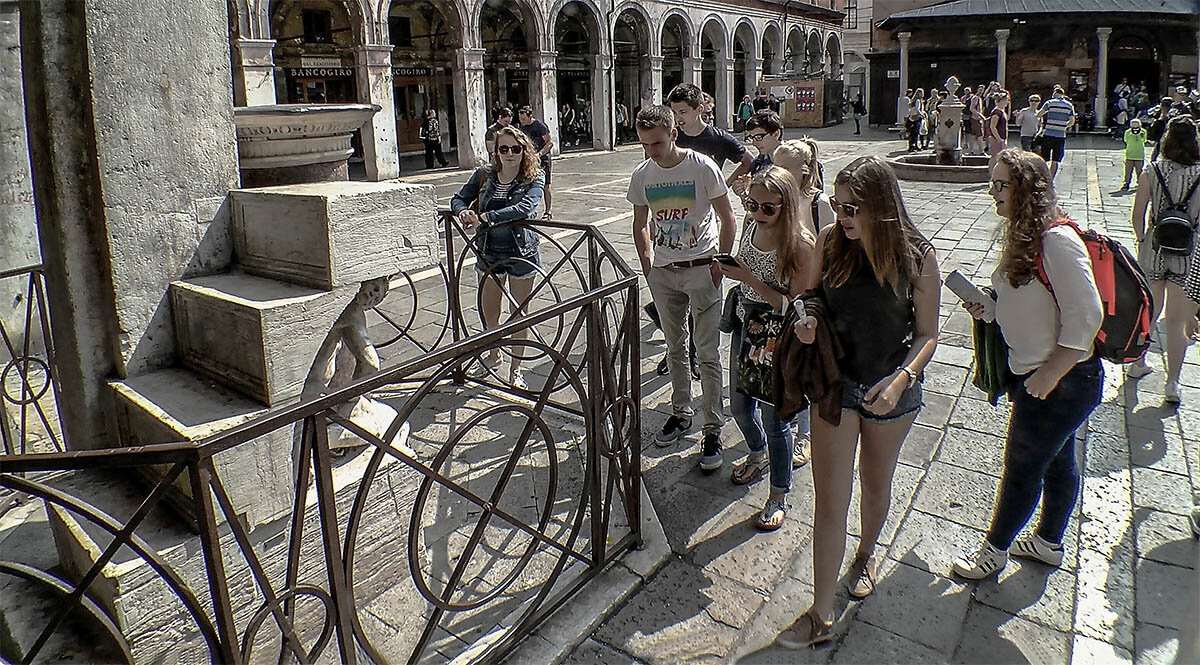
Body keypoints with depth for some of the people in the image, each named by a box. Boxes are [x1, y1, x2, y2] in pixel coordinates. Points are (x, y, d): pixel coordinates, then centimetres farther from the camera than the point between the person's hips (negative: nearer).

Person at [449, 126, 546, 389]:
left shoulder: (534, 178, -9)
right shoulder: (484, 175, 1)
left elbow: (526, 206, -27)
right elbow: (458, 199, 5)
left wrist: (485, 217, -32)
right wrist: (463, 211, -20)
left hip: (521, 253, -3)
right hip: (489, 251, 3)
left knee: (519, 312, 8)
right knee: (488, 311, 14)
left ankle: (516, 368, 24)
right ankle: (494, 355, 42)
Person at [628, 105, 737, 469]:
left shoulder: (702, 167, -11)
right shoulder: (641, 174, 1)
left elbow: (728, 219, -4)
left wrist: (720, 264, -9)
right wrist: (647, 266, 7)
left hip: (701, 268, -4)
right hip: (663, 272, 5)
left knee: (707, 354, -3)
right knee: (675, 348, 16)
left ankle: (713, 431, 5)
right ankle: (681, 413, 32)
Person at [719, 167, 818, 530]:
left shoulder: (801, 245, -23)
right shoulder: (751, 226, -5)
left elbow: (796, 307, -24)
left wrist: (749, 278, -29)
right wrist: (729, 268, -8)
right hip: (745, 327, 7)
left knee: (773, 417, 4)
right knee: (739, 405, 21)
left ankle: (779, 495, 25)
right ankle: (759, 456, 52)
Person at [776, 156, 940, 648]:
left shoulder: (917, 257, -15)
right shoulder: (829, 242, -10)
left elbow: (927, 334, -8)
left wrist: (901, 378, -23)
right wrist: (807, 321, -16)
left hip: (893, 388, 0)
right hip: (836, 382, 1)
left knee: (876, 486, 22)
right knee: (830, 501, 1)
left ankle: (866, 553, 54)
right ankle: (820, 617, 12)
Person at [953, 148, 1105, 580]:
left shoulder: (1058, 240, -25)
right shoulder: (1023, 236, 6)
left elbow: (1085, 317, -26)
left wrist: (1048, 375, -22)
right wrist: (988, 307, 0)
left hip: (1063, 381, -9)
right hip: (1036, 374, 9)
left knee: (1022, 470, 7)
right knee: (1057, 462, 24)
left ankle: (994, 550, 26)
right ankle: (1049, 543, 41)